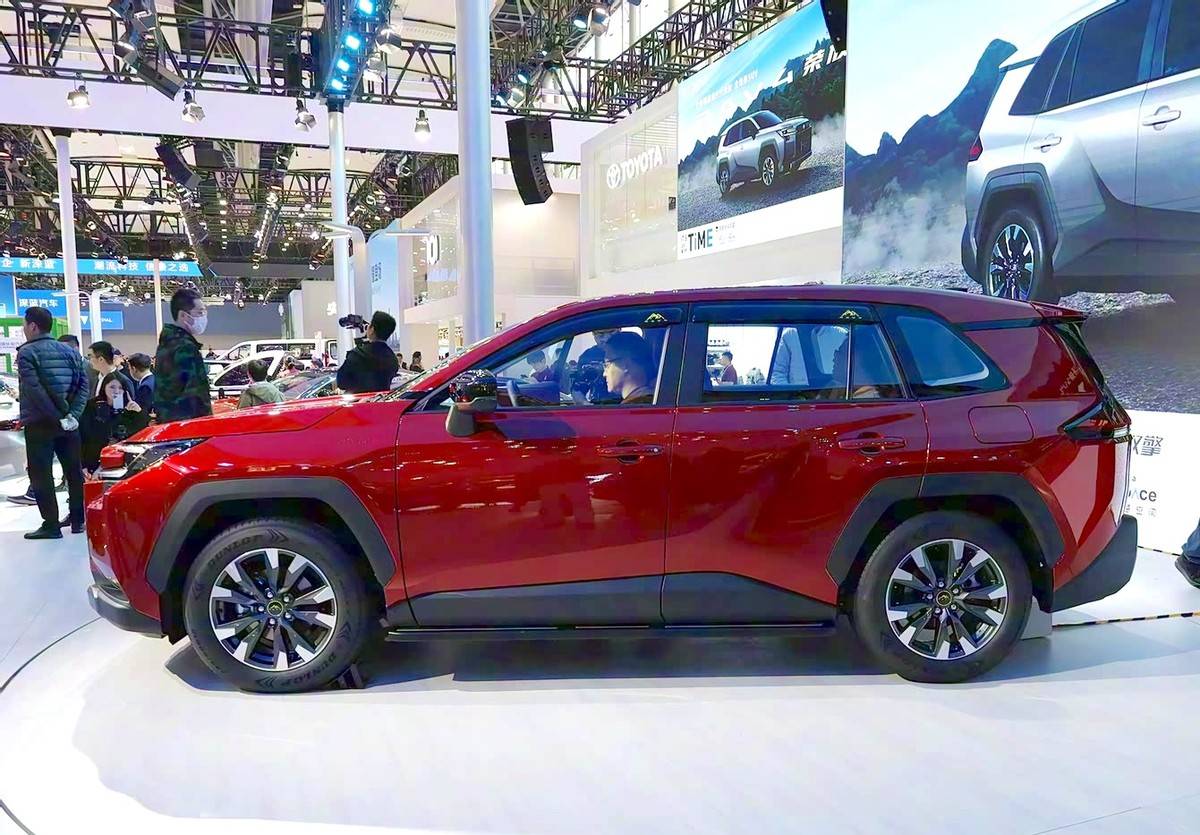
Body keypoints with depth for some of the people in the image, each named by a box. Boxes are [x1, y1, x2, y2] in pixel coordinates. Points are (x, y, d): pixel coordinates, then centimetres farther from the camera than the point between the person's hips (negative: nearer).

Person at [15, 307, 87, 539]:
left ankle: (51, 524, 0)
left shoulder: (26, 352, -8)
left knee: (41, 474, 1)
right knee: (74, 470, 11)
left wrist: (59, 417, -17)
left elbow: (35, 390, -19)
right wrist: (71, 415, -5)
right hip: (68, 423, 6)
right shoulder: (69, 350, 9)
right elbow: (83, 385, 1)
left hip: (39, 424, -5)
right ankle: (78, 520, 16)